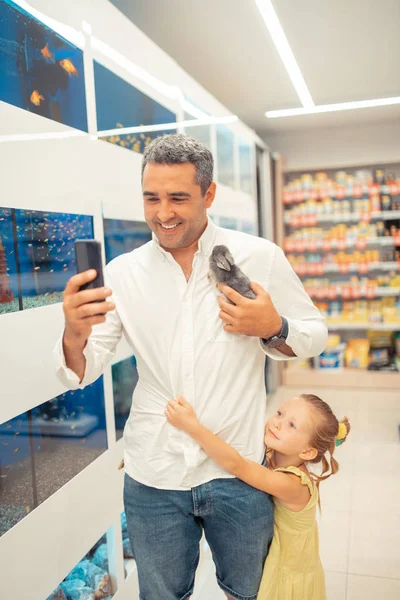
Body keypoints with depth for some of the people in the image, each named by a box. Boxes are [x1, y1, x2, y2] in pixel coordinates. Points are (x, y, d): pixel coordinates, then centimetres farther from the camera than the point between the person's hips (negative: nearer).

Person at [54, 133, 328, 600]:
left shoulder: (261, 258, -8)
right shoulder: (123, 272, -5)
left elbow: (315, 334, 2)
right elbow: (81, 373, -5)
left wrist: (273, 328, -20)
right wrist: (75, 334, -27)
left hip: (239, 472, 0)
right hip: (153, 477, 1)